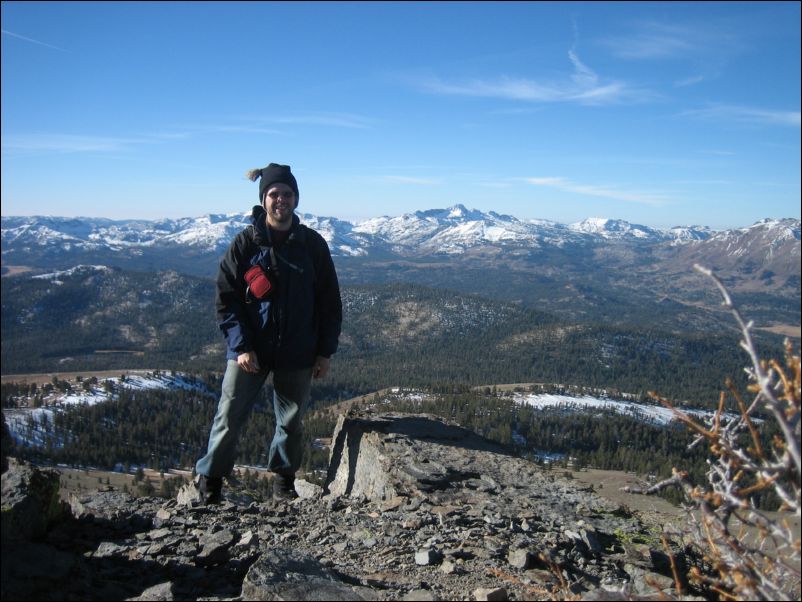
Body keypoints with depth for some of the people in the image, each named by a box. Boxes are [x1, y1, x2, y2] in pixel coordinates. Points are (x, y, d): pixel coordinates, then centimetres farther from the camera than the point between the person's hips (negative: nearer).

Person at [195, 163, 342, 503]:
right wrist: (241, 346, -12)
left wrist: (325, 351, 0)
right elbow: (226, 299, -3)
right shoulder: (245, 243, -3)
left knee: (291, 421, 13)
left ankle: (283, 480, 34)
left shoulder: (312, 244, 1)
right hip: (249, 351, -1)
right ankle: (210, 480, 23)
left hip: (298, 354, 2)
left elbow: (330, 302, 4)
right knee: (229, 417, 3)